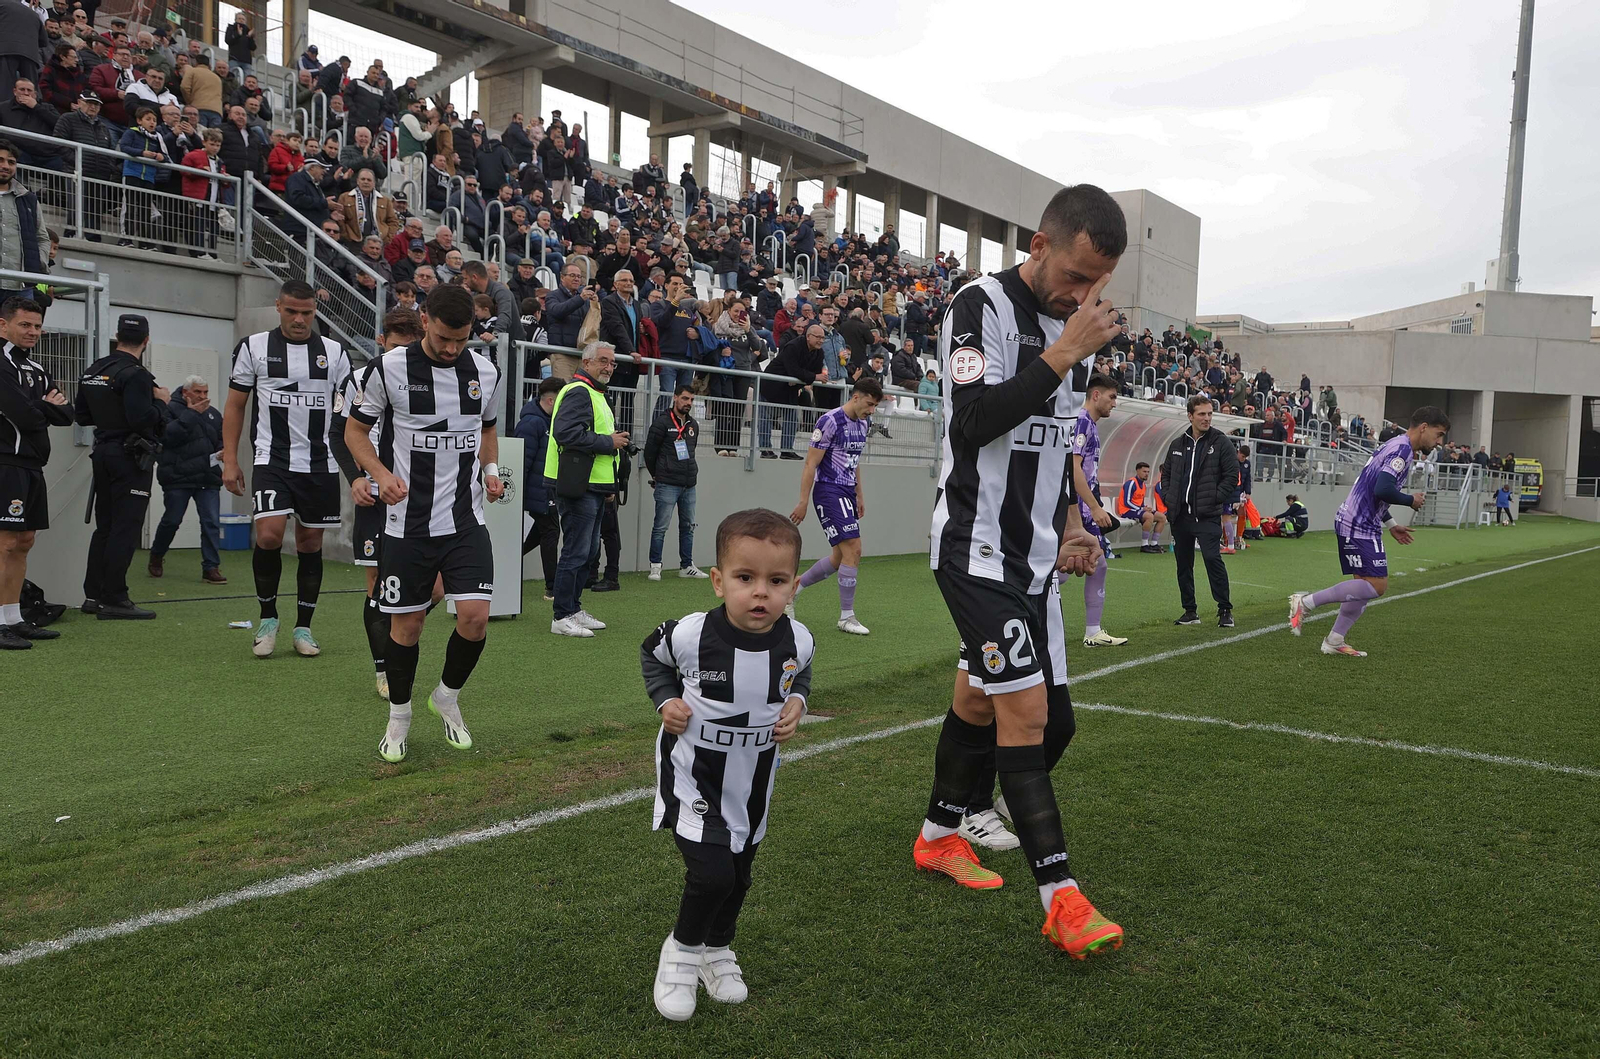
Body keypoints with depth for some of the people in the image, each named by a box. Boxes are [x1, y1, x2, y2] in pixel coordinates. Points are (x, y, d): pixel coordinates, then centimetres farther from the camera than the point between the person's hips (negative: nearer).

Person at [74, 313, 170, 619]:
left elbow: (82, 416, 16)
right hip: (130, 456, -9)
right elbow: (141, 419, -25)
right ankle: (113, 600, -5)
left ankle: (93, 595, 19)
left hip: (103, 453, 9)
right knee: (125, 528, -6)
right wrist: (160, 401, -9)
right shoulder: (135, 374, -16)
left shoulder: (93, 371, 12)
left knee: (105, 526, 15)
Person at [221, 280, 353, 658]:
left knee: (311, 543, 7)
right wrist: (230, 461, 1)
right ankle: (268, 618, 5)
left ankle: (303, 628, 20)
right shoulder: (254, 347, 4)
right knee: (269, 534, -18)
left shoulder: (334, 352, 7)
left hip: (320, 463, 2)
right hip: (271, 459, -2)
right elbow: (235, 406, 8)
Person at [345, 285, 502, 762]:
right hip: (407, 521, -2)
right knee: (406, 622, 5)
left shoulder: (486, 372, 4)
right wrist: (381, 474, -14)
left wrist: (490, 469, 3)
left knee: (475, 616, -10)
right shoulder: (390, 368, -6)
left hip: (466, 518, 2)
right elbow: (356, 429, 4)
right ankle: (399, 714, 28)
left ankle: (448, 696, 19)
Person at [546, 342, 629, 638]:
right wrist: (609, 442, -19)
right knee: (576, 552, -7)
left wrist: (609, 484, 22)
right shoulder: (578, 392, -13)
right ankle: (562, 617, 0)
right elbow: (566, 433, -27)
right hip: (577, 487, -11)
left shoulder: (596, 394, 22)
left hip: (592, 486, 11)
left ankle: (574, 609, 26)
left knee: (588, 550, 16)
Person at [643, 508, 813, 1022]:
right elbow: (652, 654, 0)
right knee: (712, 873, -16)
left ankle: (717, 949, 46)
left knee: (738, 877, 17)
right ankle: (682, 950, 14)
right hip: (693, 779, -4)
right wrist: (666, 700, -15)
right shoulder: (690, 635, -25)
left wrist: (796, 702, -10)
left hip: (754, 782, 4)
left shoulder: (797, 641, -17)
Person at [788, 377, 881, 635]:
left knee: (840, 557, 10)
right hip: (828, 491, -9)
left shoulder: (863, 424, 11)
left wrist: (859, 496, 22)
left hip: (846, 494, 9)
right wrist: (803, 502, -14)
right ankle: (847, 617, -3)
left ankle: (792, 588, 25)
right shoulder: (830, 421, -14)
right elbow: (811, 463, -13)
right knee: (853, 550, -13)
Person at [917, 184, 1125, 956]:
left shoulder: (1073, 323, 13)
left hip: (1032, 554, 8)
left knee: (980, 700, 15)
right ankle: (1061, 898, -5)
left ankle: (940, 836, 34)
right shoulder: (981, 305, -11)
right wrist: (1064, 356, -23)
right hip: (978, 549, -8)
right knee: (1027, 710, -11)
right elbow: (974, 421, -24)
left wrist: (1069, 524, 13)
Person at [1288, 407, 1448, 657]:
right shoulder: (1402, 449, -13)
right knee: (1376, 585, -11)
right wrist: (1411, 500, -7)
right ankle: (1307, 601, -10)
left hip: (1355, 523, 11)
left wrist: (1391, 525, 27)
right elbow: (1383, 490, -25)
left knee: (1365, 584, 11)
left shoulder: (1395, 445, 19)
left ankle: (1334, 641, 12)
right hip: (1359, 526, -11)